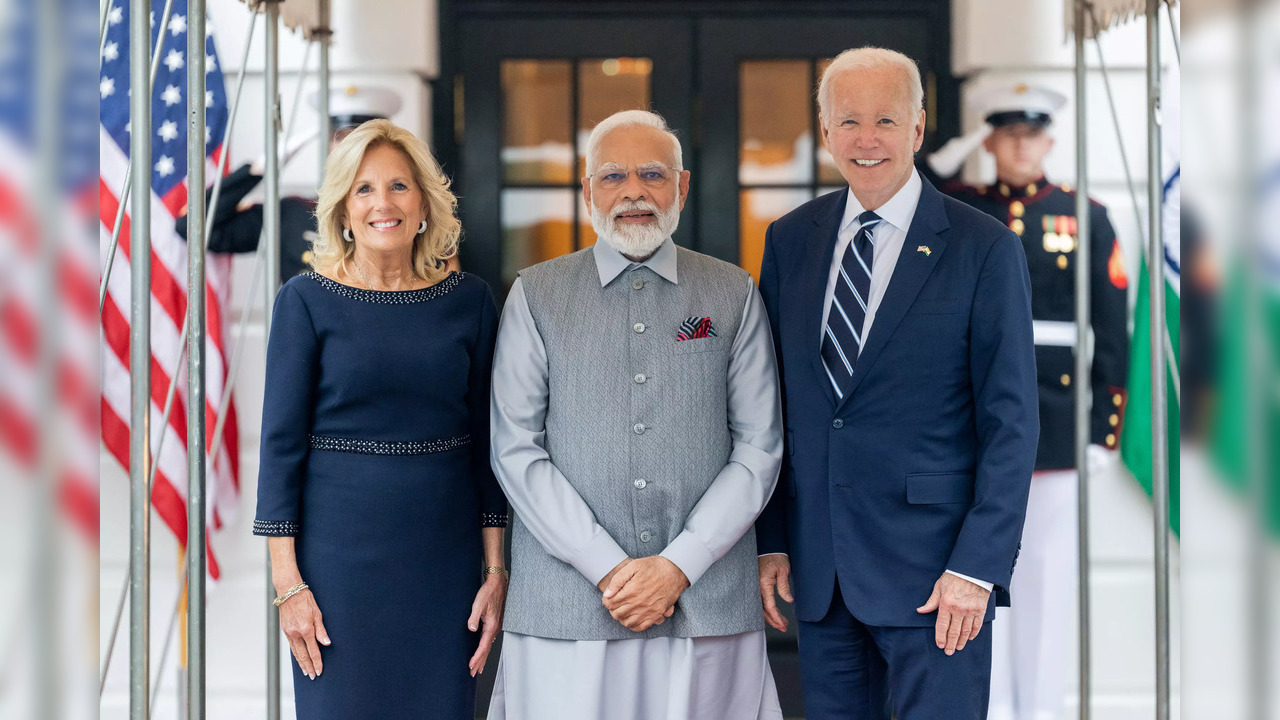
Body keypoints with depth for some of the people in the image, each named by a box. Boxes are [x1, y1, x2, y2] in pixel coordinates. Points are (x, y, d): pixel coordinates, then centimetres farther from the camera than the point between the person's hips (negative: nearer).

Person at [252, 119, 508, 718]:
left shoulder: (469, 301, 4)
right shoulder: (306, 301, -3)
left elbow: (486, 442, 7)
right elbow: (281, 443, -4)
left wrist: (496, 570, 3)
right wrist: (288, 583, -9)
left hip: (445, 553, 2)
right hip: (342, 550, -2)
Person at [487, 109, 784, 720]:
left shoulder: (735, 295, 8)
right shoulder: (536, 295, 6)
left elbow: (759, 448, 4)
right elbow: (515, 449, 0)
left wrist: (679, 565, -7)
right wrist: (608, 568, -8)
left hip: (707, 603, 1)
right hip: (567, 605, 0)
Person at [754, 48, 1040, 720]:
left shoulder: (984, 249, -4)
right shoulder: (789, 240, 9)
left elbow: (1011, 423, -6)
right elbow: (771, 403, 11)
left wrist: (977, 566, -12)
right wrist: (770, 540, 6)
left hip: (933, 568, -4)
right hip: (819, 569, 4)